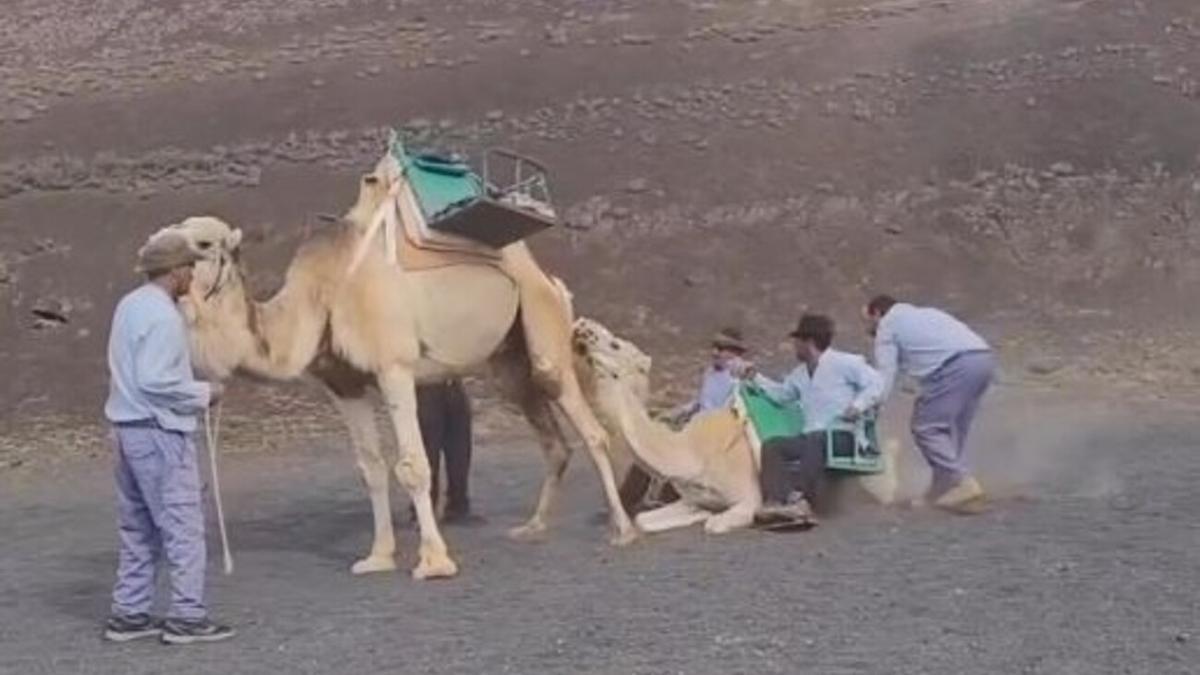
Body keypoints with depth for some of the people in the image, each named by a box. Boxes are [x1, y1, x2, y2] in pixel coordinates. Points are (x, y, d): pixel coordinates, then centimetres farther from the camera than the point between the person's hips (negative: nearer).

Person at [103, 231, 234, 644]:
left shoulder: (130, 305, 12)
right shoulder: (162, 315, -16)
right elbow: (155, 380, -23)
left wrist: (193, 391, 13)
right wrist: (203, 394, -10)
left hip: (128, 427, 10)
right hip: (159, 431, -10)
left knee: (137, 528, 14)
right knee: (183, 525, -3)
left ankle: (129, 614, 18)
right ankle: (186, 617, 0)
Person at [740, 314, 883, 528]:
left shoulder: (844, 363, 1)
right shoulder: (801, 373, 24)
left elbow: (875, 383, -4)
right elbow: (781, 394, 39)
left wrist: (857, 407, -20)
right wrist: (756, 377, 29)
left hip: (843, 437, -7)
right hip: (811, 439, 7)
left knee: (814, 440, -40)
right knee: (771, 446, -18)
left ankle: (800, 498, -52)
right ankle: (777, 502, -39)